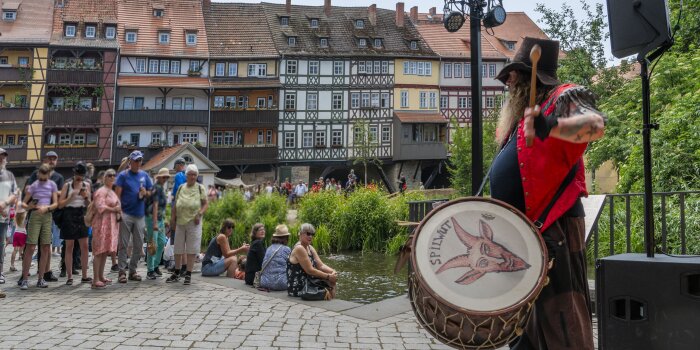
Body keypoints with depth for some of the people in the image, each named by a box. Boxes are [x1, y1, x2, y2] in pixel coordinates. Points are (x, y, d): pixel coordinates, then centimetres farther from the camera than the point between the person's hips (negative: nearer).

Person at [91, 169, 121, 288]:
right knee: (100, 251, -9)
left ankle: (101, 276, 18)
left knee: (105, 251, 11)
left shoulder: (113, 192, 20)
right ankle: (95, 280, -9)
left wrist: (118, 211, 12)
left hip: (112, 224, 9)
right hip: (102, 223, -9)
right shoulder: (102, 191, -8)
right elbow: (100, 206, -19)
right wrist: (113, 209, -14)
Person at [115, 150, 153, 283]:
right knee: (123, 245, 0)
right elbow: (117, 195, -7)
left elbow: (150, 192, 17)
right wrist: (119, 212, -15)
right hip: (126, 215, -4)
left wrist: (145, 193, -7)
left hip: (140, 215, 4)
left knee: (138, 245, 8)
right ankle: (122, 271, 6)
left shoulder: (144, 175, 11)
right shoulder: (123, 175, -1)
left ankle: (133, 270, 19)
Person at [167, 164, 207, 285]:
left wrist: (200, 214, -14)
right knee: (178, 248, 11)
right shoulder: (181, 188, 10)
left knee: (191, 249, 0)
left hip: (193, 222, -3)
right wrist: (172, 217, 8)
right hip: (180, 221, 4)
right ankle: (177, 273, 26)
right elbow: (175, 204, 15)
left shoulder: (200, 188, 1)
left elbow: (206, 204, 1)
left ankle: (188, 274, 9)